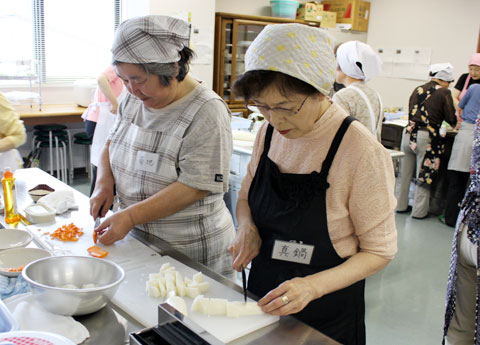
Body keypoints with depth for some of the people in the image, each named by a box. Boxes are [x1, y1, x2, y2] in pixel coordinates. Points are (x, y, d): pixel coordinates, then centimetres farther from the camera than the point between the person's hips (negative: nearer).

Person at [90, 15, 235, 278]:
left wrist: (131, 216, -24)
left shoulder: (206, 112, -19)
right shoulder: (134, 100, 3)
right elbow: (112, 143, 17)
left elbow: (195, 187, -23)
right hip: (137, 239, 6)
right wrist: (104, 183, -2)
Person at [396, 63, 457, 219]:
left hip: (409, 134, 5)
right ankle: (419, 211, 14)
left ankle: (401, 205, 26)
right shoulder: (443, 92, -5)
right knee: (424, 175, 5)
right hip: (427, 138, -5)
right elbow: (452, 119, -2)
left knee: (405, 173, 15)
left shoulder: (417, 90, 10)